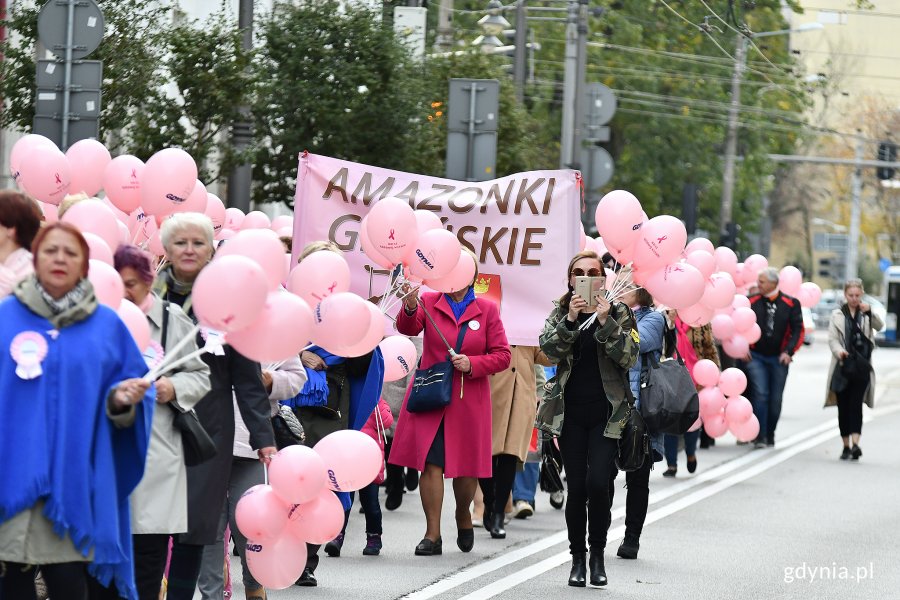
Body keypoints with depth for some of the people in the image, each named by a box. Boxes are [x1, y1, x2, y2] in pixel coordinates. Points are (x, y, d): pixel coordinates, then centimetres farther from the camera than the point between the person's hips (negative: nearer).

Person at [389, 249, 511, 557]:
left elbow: (502, 356, 4)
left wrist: (472, 364, -12)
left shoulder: (487, 309, 5)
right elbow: (407, 328, -15)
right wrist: (410, 309, -37)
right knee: (431, 463, -9)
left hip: (469, 401, 1)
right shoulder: (429, 302, 4)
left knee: (466, 467, 6)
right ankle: (432, 535, -4)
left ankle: (463, 516, 35)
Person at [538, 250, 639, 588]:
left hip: (606, 411, -2)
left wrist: (605, 323, -18)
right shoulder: (561, 313, 8)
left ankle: (597, 553, 3)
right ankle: (578, 557, 12)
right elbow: (549, 349, -7)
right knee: (576, 487, 1)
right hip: (571, 412, 2)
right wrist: (570, 319, -20)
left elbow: (629, 357, -7)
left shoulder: (618, 312, 3)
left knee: (597, 483, -14)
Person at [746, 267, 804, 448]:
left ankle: (770, 436, 20)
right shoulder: (752, 302, 2)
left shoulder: (791, 304, 0)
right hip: (756, 356, -1)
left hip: (779, 358, 1)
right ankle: (760, 437, -12)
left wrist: (788, 352, -12)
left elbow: (798, 330, 0)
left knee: (775, 399, 6)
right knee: (760, 394, -13)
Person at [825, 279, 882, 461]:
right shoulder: (837, 315, 9)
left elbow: (879, 326, -12)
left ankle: (856, 444, -20)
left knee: (856, 405, -12)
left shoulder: (866, 314, 7)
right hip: (842, 367, 1)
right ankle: (846, 446, 11)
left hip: (861, 366, -1)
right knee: (843, 408, 3)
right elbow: (832, 339, 1)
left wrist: (870, 312, -31)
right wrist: (839, 351, -20)